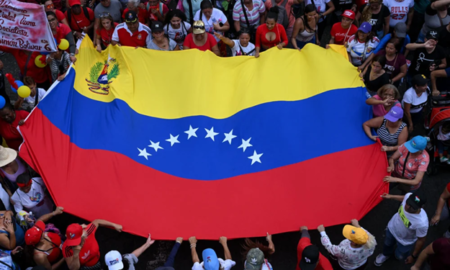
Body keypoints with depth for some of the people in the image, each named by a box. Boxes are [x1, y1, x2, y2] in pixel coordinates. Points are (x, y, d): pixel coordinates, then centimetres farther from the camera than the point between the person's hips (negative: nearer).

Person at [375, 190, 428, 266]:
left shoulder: (422, 222, -47)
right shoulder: (409, 196, -36)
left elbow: (421, 240, -26)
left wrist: (413, 256, -10)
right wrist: (391, 196, 10)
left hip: (405, 241, -4)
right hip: (392, 228, 4)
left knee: (400, 257, 24)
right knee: (387, 244, 33)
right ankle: (386, 254, 67)